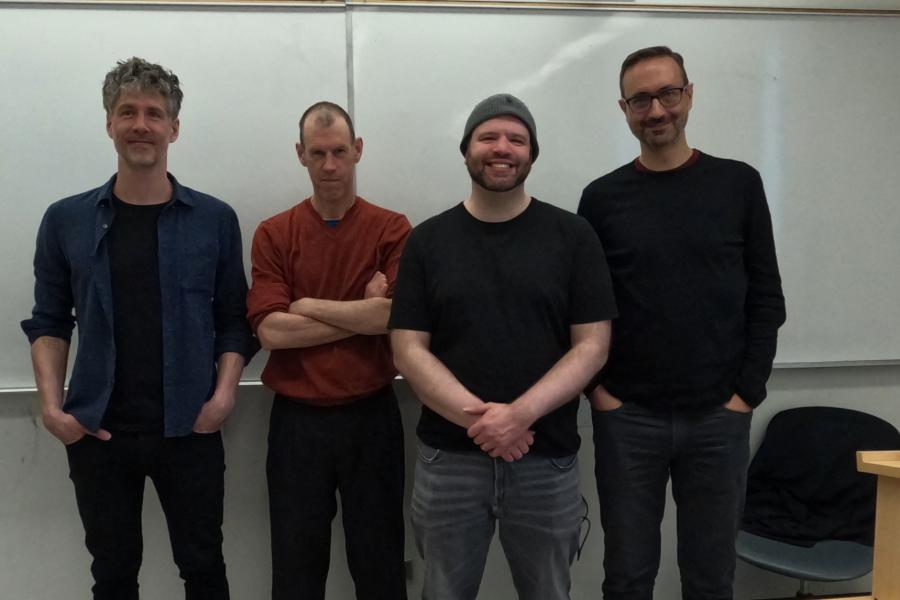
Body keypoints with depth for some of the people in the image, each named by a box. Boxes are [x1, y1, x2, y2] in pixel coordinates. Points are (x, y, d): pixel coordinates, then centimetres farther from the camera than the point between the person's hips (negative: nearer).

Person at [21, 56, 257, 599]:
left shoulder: (215, 219, 0)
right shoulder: (66, 220, 3)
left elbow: (234, 320, 2)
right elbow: (49, 322, 6)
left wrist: (224, 394, -10)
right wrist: (52, 405, -5)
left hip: (188, 431, -1)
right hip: (96, 432, 1)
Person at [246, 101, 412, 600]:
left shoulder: (392, 229, -1)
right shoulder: (273, 234, 1)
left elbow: (396, 316, -16)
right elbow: (271, 330, -11)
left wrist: (307, 305, -10)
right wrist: (364, 313, -13)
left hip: (372, 416, 0)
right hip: (296, 419, 1)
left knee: (379, 559, 13)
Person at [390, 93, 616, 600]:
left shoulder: (573, 235, 0)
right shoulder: (428, 241, 3)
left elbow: (592, 346, -5)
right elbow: (409, 351, -3)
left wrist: (520, 414, -18)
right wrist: (478, 418, -16)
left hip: (548, 460, 0)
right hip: (448, 458, 1)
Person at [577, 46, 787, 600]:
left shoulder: (738, 185, 3)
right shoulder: (602, 198, 2)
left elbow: (766, 299, 3)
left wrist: (748, 392, -5)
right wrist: (595, 388, -6)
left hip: (719, 417, 0)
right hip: (626, 417, 0)